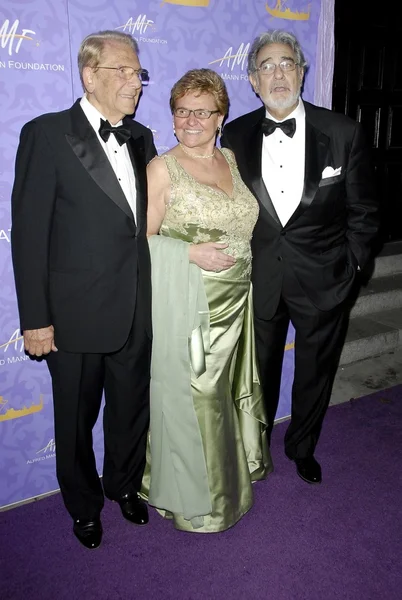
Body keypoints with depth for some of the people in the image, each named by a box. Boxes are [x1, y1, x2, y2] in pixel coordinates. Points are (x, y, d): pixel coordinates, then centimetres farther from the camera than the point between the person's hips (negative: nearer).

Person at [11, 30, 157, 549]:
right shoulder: (46, 134, -10)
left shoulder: (141, 138, 7)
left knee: (131, 408, 21)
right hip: (77, 314, -4)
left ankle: (125, 484, 48)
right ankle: (84, 505, 42)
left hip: (137, 311, 5)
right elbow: (29, 234, -12)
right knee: (76, 419, 15)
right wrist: (35, 319, -13)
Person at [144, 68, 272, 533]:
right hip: (186, 304, -6)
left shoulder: (231, 159, 9)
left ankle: (230, 472, 43)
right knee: (190, 395, 3)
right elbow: (141, 240, -9)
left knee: (229, 387, 18)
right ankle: (192, 496, 27)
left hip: (234, 300, 6)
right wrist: (191, 253, -20)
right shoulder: (163, 168, -8)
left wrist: (234, 254, 3)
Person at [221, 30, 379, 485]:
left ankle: (302, 447, 43)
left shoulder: (343, 133, -7)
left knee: (315, 371, 17)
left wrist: (350, 264, -2)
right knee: (260, 370, 17)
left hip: (323, 281, 0)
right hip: (258, 279, 1)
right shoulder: (235, 135, -2)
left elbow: (362, 209, 0)